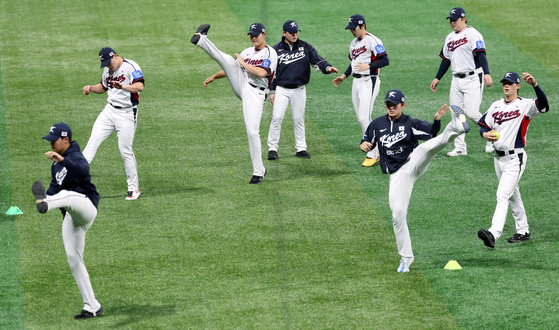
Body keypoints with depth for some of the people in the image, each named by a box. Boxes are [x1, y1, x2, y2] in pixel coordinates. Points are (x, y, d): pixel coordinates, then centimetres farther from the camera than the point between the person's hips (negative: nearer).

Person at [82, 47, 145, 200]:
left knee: (125, 151, -4)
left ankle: (134, 188, 7)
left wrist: (123, 87, -47)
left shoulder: (131, 67, -13)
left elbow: (140, 86, -29)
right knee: (93, 141, -5)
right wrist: (90, 88, 7)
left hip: (126, 114, -7)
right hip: (109, 111, 7)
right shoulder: (107, 70, 10)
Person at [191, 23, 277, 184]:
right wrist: (213, 77, 15)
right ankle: (200, 40, -25)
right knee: (228, 60, -13)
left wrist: (243, 63, -9)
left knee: (252, 132, -12)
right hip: (240, 85, 6)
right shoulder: (247, 52, 19)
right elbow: (231, 69, 26)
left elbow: (262, 73, -19)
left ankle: (258, 172, -3)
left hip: (255, 94, -6)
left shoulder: (270, 54, -3)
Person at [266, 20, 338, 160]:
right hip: (281, 89, -1)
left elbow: (317, 61, -4)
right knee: (277, 117, -8)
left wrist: (327, 68, -26)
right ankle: (272, 149, -1)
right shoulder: (276, 50, 1)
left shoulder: (306, 47, 3)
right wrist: (272, 91, 1)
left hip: (299, 89, 1)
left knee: (299, 119, 6)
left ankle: (301, 148, 14)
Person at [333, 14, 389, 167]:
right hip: (356, 82, 9)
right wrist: (344, 76, 16)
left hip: (369, 82, -9)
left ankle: (372, 155, -9)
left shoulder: (372, 41, -11)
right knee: (361, 119, 9)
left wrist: (368, 66, -28)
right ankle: (376, 153, 16)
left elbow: (385, 61, -17)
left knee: (364, 118, -14)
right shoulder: (354, 43, 17)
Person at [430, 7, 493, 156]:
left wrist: (486, 74, -32)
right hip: (456, 80, 8)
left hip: (472, 79, -8)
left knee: (472, 113, -14)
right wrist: (437, 78, 23)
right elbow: (446, 60, 25)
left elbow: (481, 55, -19)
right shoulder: (450, 38, 17)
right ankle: (460, 148, 9)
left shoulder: (472, 34, -8)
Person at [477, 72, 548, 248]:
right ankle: (523, 232, 28)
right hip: (498, 157, 7)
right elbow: (484, 125, 16)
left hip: (515, 158, -7)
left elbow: (543, 105, -27)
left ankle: (493, 234, -27)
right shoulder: (496, 106, 12)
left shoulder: (525, 105, -9)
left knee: (503, 195, -17)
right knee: (513, 196, 17)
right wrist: (485, 134, -8)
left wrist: (534, 84, -41)